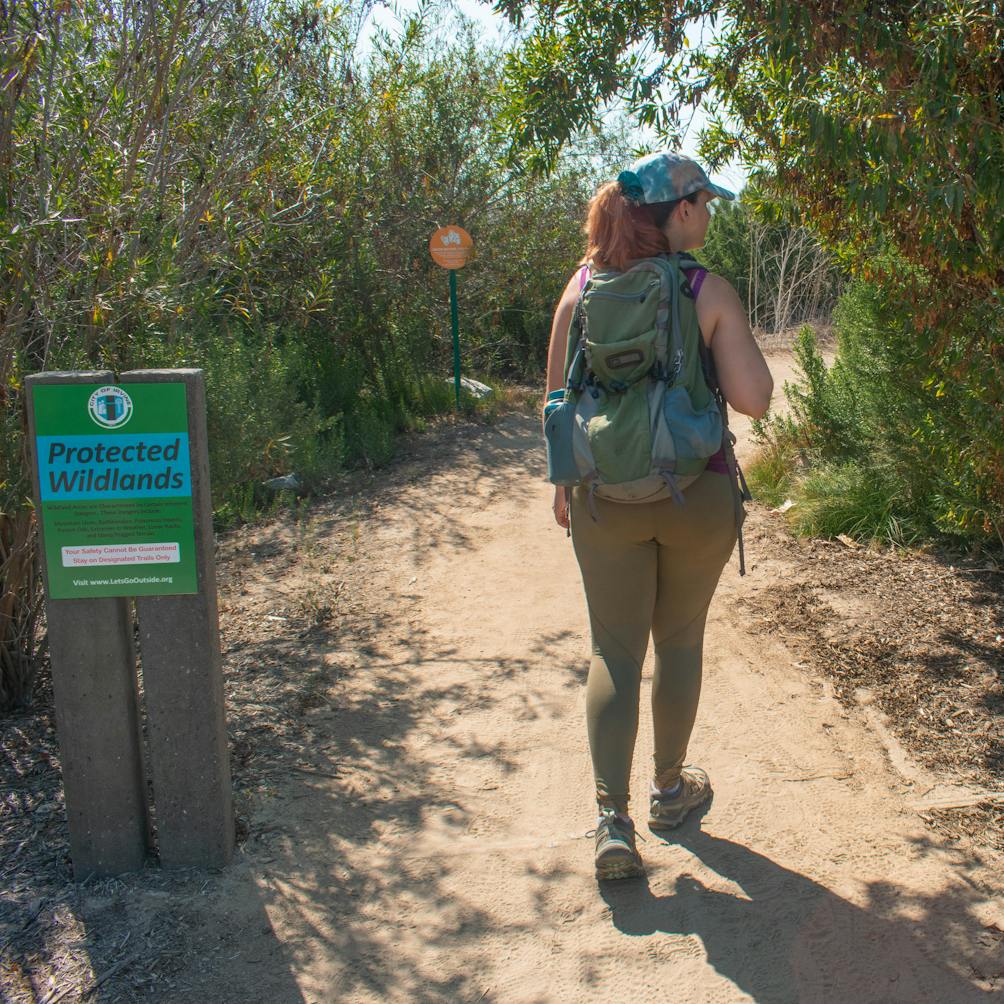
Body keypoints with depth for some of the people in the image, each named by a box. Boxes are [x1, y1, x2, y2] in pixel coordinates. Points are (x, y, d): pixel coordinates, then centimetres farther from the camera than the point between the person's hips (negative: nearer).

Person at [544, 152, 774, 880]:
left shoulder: (583, 288, 0)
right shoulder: (710, 293, -10)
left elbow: (557, 400, 2)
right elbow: (753, 399, -14)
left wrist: (563, 481, 14)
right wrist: (733, 341, 4)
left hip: (606, 496, 2)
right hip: (696, 493, -1)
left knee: (614, 652, 8)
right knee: (679, 641, 17)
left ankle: (613, 821, 1)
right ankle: (670, 789, 34)